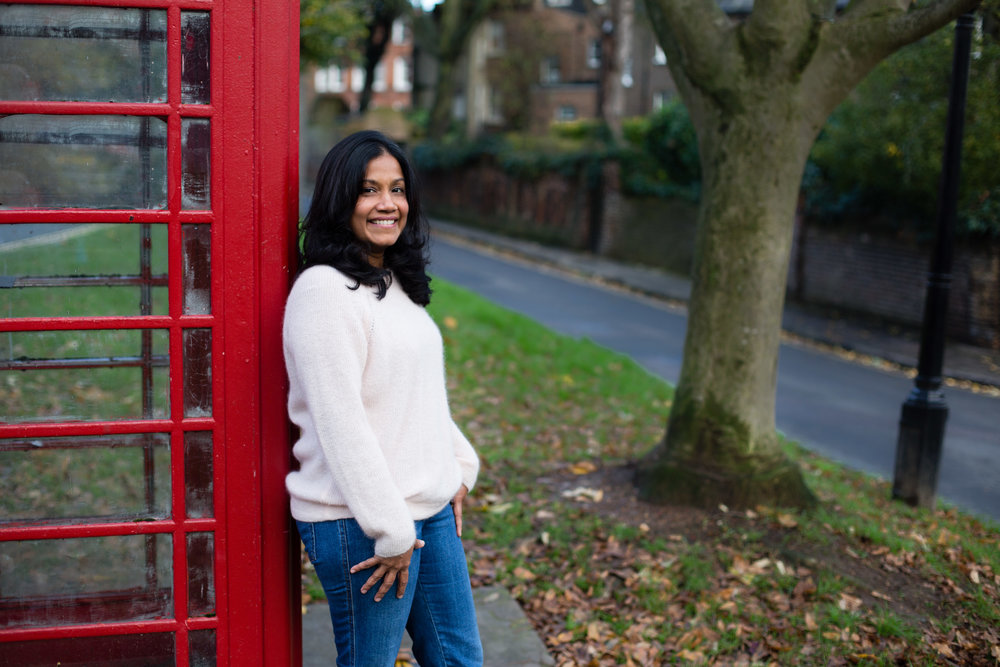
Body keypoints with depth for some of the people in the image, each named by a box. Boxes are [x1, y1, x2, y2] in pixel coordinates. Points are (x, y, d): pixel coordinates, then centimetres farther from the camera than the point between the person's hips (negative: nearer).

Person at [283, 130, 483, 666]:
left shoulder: (395, 283, 12)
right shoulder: (324, 289, -17)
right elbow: (339, 421, -21)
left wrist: (460, 467, 14)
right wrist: (388, 531, -19)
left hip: (432, 509, 9)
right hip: (362, 523, -9)